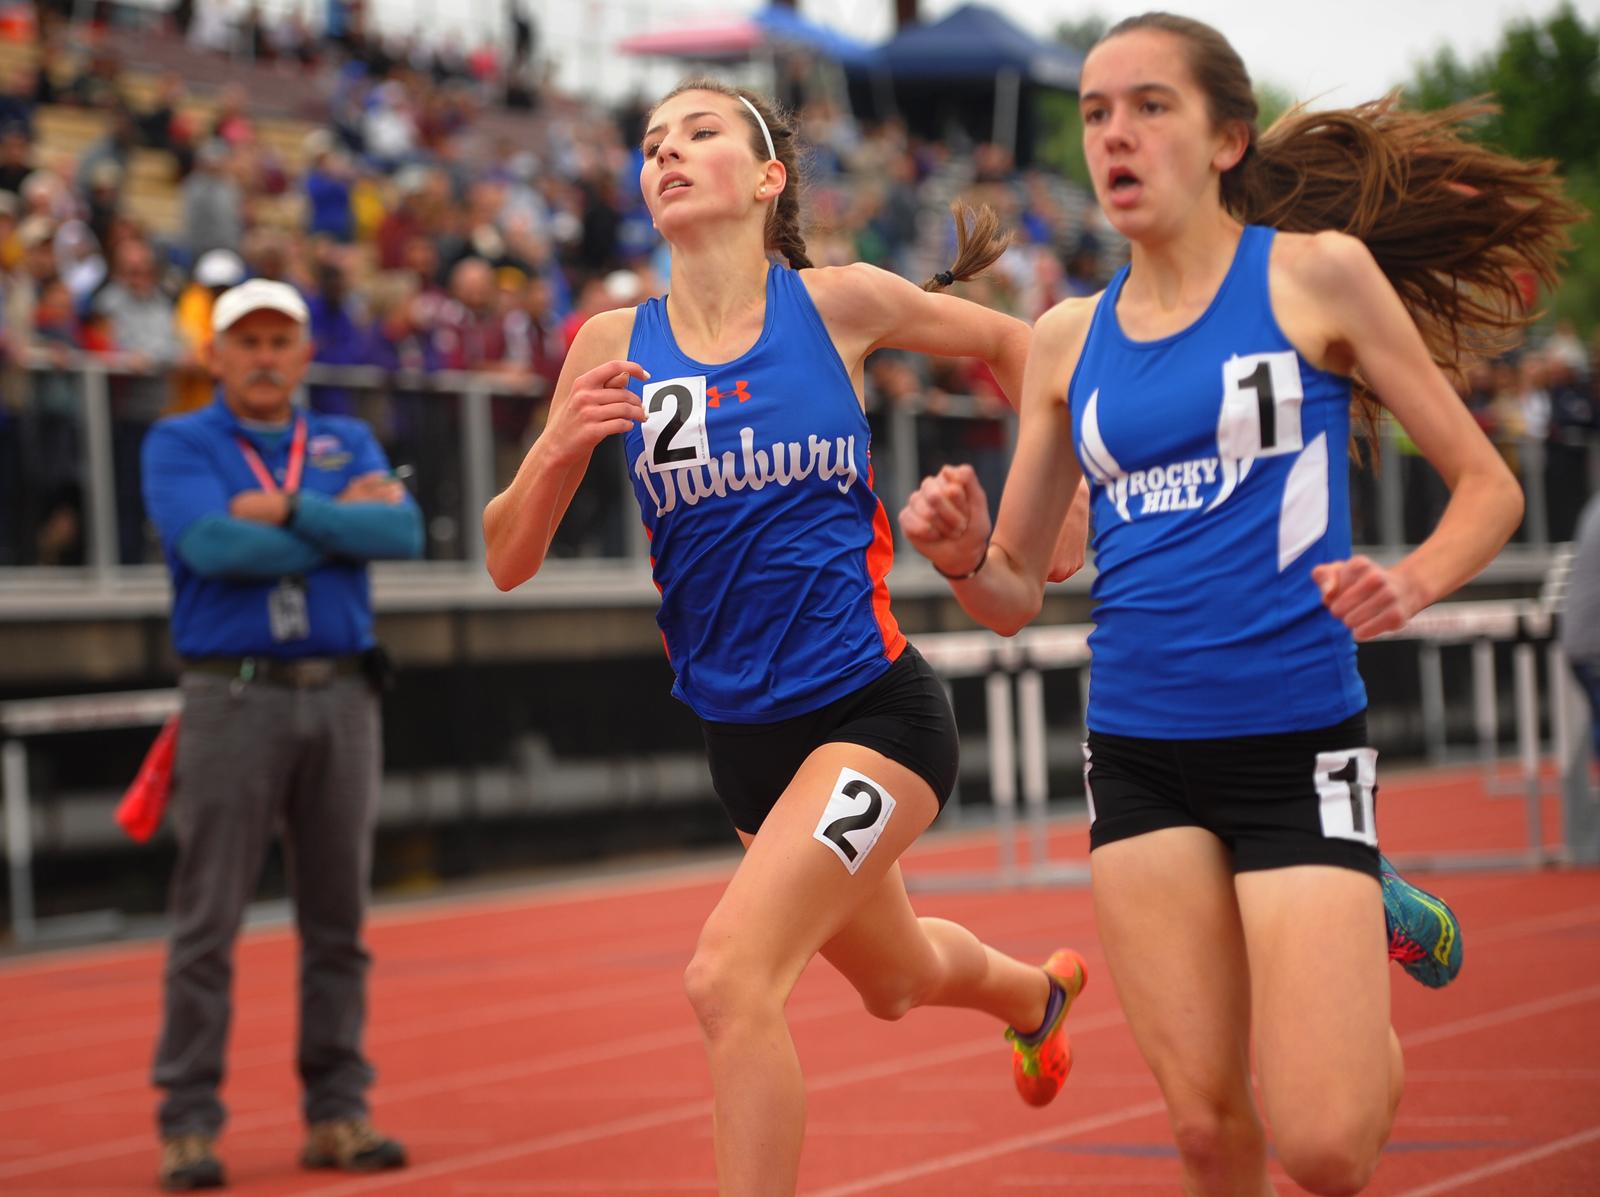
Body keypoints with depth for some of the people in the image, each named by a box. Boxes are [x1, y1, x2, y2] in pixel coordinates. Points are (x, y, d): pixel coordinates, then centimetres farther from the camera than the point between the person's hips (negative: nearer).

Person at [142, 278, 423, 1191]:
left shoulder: (348, 444, 14)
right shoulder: (179, 445, 4)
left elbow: (404, 533, -4)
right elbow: (214, 545, -15)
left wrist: (288, 512, -12)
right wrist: (343, 522, -4)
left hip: (341, 696, 4)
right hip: (233, 697, -4)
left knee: (339, 919, 5)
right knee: (208, 923, -4)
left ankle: (338, 1113, 11)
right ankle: (190, 1124, -1)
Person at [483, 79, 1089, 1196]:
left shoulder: (837, 303, -7)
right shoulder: (615, 347, -1)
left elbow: (1010, 341, 12)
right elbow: (510, 561, -1)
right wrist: (558, 448, -19)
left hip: (871, 703, -5)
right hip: (745, 729, 5)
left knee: (730, 974, -24)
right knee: (896, 979, 26)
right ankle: (1038, 992, 60)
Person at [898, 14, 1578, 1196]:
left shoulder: (1318, 273, -2)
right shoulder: (1069, 339, 8)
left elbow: (1489, 486, 2)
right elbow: (1016, 594, 13)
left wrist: (1413, 581, -18)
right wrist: (963, 554, -9)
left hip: (1297, 742, -3)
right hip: (1140, 753, 3)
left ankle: (1379, 932, 21)